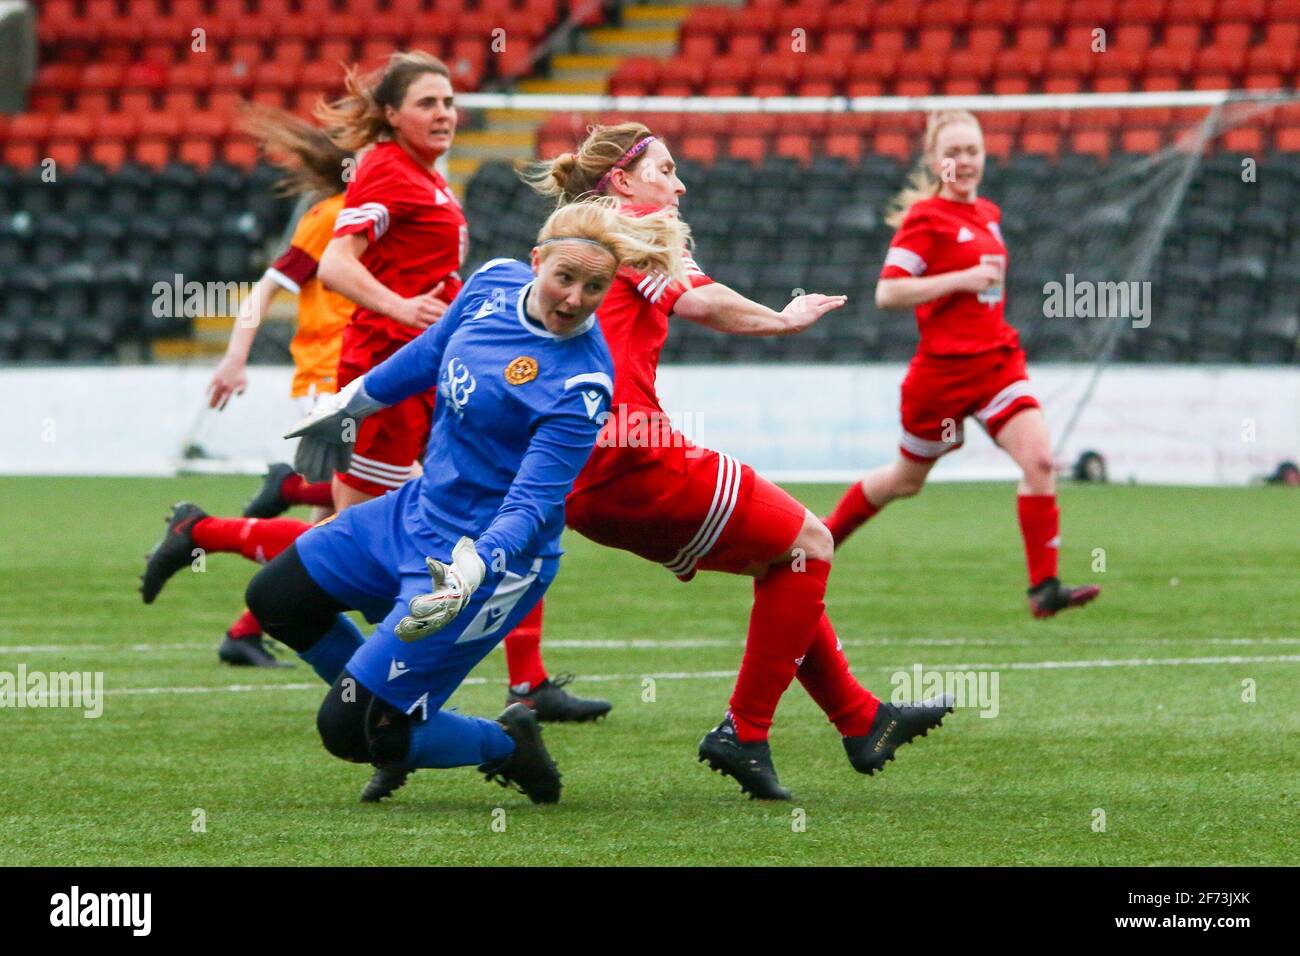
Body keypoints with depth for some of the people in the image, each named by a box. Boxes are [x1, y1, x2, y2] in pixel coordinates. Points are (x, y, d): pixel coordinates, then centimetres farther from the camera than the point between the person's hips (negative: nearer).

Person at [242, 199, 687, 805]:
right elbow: (429, 352, 14)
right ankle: (389, 709, 31)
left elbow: (531, 503, -29)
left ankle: (506, 747, 14)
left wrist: (473, 569, -45)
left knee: (348, 731, -8)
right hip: (417, 511, 8)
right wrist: (351, 403, 26)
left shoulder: (580, 384, -27)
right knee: (276, 598, 16)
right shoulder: (495, 283, -6)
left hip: (491, 555, -8)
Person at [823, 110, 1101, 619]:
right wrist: (963, 280, -22)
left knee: (1039, 460, -14)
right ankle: (824, 536, 37)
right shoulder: (925, 218, -12)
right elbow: (887, 291, -19)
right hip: (944, 365, -6)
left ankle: (1044, 586, -13)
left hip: (997, 360, 6)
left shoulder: (987, 214, 11)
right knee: (907, 480, 11)